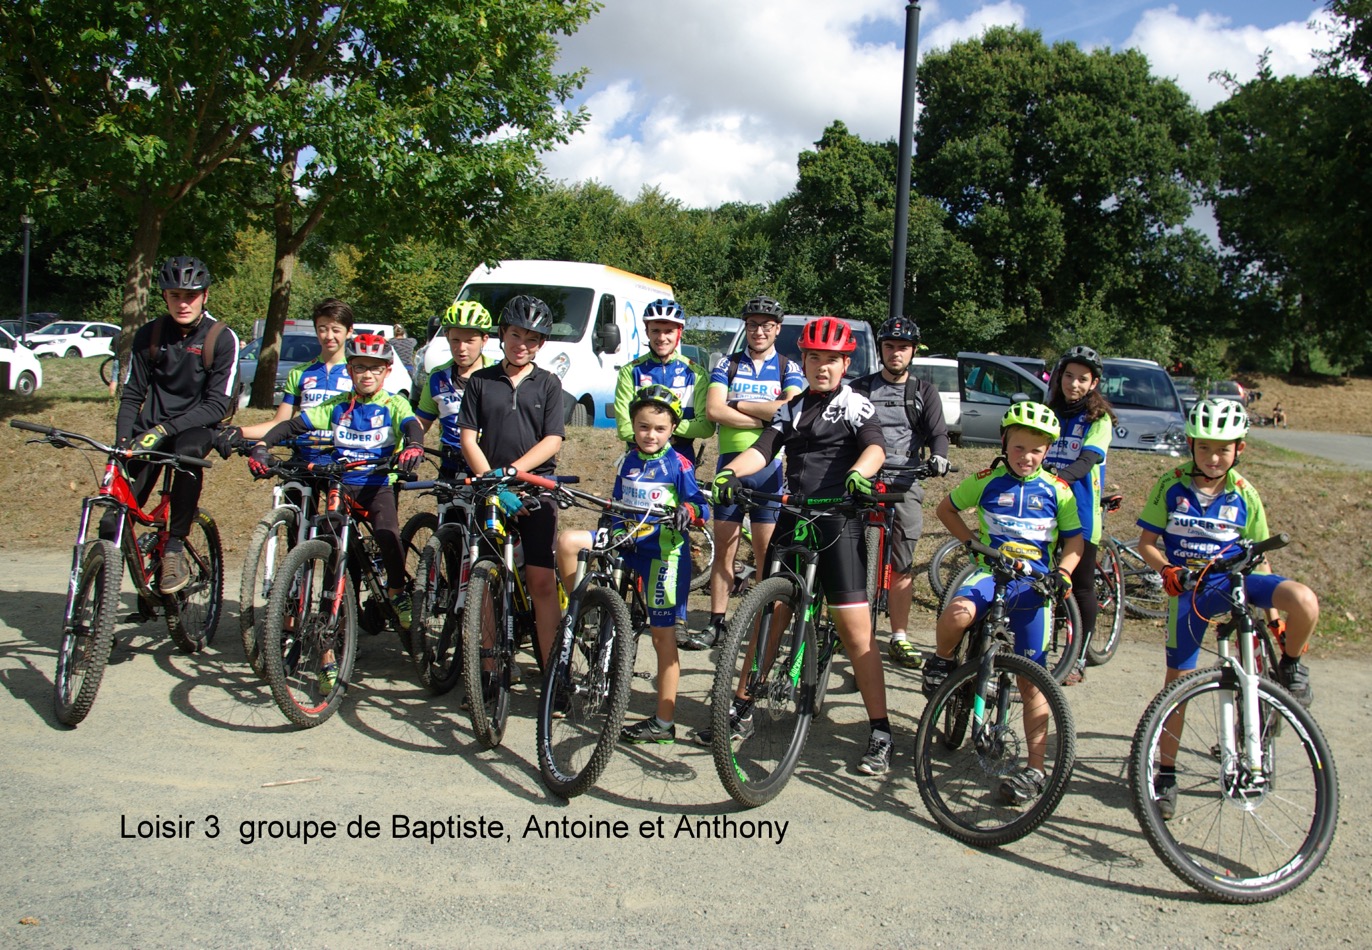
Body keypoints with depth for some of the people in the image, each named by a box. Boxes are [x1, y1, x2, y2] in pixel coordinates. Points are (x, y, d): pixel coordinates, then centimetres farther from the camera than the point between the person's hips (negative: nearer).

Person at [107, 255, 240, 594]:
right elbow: (131, 395, 6)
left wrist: (166, 429, -24)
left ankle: (175, 548, -28)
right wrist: (122, 441, -11)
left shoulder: (222, 338, -7)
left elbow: (218, 406, -12)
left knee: (187, 450, -40)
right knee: (112, 522, -14)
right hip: (150, 429, 3)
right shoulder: (149, 335, 3)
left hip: (195, 427, -3)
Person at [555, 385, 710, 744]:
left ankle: (664, 723, 8)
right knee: (568, 541, -15)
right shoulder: (627, 463, 10)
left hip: (664, 551, -5)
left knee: (663, 635, -1)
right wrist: (617, 530, -4)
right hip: (628, 544, 5)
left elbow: (700, 504, -7)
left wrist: (688, 511, -30)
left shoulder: (678, 465, -6)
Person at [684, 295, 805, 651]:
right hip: (730, 462, 2)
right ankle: (715, 623, 11)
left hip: (770, 465, -1)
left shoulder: (789, 369, 6)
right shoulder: (727, 365, 9)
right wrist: (764, 418, -13)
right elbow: (713, 410, -6)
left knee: (766, 553, 1)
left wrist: (738, 404, -9)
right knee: (724, 549, 5)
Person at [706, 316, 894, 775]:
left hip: (838, 524, -5)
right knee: (769, 617, 10)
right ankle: (742, 710, 23)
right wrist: (731, 471, -18)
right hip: (792, 520, 5)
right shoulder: (792, 408, 17)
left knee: (856, 630, -8)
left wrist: (858, 472, -41)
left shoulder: (855, 405, 1)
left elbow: (875, 446, -18)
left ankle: (880, 733, -1)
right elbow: (763, 448, 4)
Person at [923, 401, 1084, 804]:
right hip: (991, 571, 0)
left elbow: (1074, 541, 10)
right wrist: (971, 541, 3)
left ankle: (1034, 769, 10)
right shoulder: (987, 482, 3)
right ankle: (942, 662, -2)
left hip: (1033, 581, 0)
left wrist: (1062, 572, -10)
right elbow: (946, 508, 17)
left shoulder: (1057, 491, 5)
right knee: (957, 613, -36)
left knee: (1030, 679, 1)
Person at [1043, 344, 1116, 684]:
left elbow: (1089, 459, -18)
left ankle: (1079, 659, 15)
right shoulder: (1049, 414, 11)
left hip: (1080, 513, -3)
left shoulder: (1099, 418, -3)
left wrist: (1063, 476, -38)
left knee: (1081, 587, 5)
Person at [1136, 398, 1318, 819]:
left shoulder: (1244, 494, 0)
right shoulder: (1170, 486, -5)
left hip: (1234, 580, 1)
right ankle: (1166, 772, 17)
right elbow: (1146, 542, -2)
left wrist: (1273, 615, 4)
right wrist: (1168, 570, -22)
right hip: (1188, 590, -1)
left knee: (1304, 602, -29)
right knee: (1177, 680, 1)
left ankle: (1289, 666, 3)